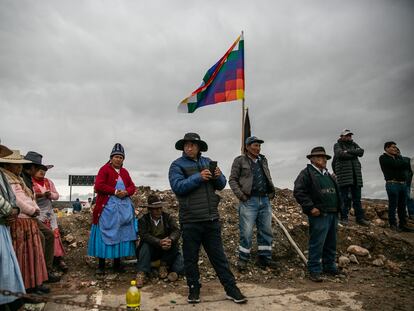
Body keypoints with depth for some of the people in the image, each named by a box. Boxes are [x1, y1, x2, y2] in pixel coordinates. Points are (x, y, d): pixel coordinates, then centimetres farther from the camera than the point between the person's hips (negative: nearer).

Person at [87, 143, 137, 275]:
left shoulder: (124, 172, 16)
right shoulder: (104, 169, -1)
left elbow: (132, 187, 13)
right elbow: (98, 186, -12)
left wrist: (126, 192, -9)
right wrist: (115, 191, -16)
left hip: (124, 208, 6)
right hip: (108, 208, -6)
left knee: (122, 234, 6)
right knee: (106, 234, -3)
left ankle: (117, 264, 16)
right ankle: (101, 265, 6)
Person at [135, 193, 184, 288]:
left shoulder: (168, 217, 1)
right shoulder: (143, 220, -4)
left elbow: (177, 231, -13)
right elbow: (144, 235, -21)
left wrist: (170, 239, -38)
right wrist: (159, 242, -40)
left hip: (168, 250, 1)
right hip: (151, 250, -1)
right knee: (145, 245, -32)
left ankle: (164, 265, -1)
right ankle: (141, 274, -33)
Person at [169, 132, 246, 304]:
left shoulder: (208, 162, 12)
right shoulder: (177, 165, -1)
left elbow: (221, 185, 11)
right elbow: (177, 186, -17)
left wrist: (218, 176, -11)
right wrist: (198, 177, -24)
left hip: (211, 219, 4)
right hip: (190, 220, -3)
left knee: (218, 255, 13)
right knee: (191, 257, 9)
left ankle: (231, 288, 22)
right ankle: (194, 288, 28)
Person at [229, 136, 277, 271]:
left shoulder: (263, 160, 16)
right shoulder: (240, 160, 0)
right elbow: (232, 180, -2)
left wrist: (272, 191, 11)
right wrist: (241, 195, -11)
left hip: (265, 200, 6)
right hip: (249, 201, -5)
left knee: (266, 231, 9)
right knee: (246, 232, -3)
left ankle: (265, 257, 22)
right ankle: (243, 259, 12)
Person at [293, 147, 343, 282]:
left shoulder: (328, 174, 20)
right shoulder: (306, 173, -6)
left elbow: (336, 192, 28)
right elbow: (298, 192, -15)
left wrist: (338, 208, 16)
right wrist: (310, 208, -18)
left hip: (333, 214, 8)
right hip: (319, 215, -8)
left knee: (331, 244, 16)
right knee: (317, 244, -5)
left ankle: (329, 266, 31)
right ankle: (314, 271, 5)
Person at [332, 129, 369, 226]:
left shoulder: (354, 144, 19)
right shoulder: (337, 145, 5)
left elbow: (361, 152, -1)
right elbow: (341, 154, -16)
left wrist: (348, 151, -12)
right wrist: (354, 154, -5)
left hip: (356, 175, 5)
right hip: (343, 175, -5)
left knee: (357, 198, 7)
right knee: (345, 198, -5)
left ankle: (360, 218, 12)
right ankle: (344, 218, 2)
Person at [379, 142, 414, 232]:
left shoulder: (399, 157, 23)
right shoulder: (383, 158, 0)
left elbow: (406, 166, 8)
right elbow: (395, 164, -12)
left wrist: (401, 164, -8)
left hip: (403, 184, 7)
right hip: (392, 184, -6)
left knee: (402, 206, 8)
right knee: (393, 206, -4)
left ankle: (403, 224, 14)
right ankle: (393, 224, 4)